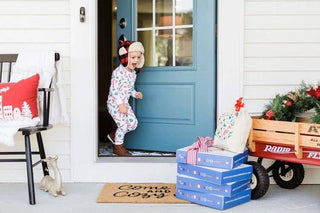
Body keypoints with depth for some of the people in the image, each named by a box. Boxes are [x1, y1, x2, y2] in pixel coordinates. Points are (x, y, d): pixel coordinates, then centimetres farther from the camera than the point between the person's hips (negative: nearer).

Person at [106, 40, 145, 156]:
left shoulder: (133, 73, 6)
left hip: (124, 103, 8)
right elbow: (113, 90, -22)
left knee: (133, 123, 2)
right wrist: (120, 104, -25)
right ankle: (118, 146, 11)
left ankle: (114, 135, 22)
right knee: (123, 124, -10)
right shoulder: (118, 72, -20)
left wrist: (135, 94, -3)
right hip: (114, 103, -8)